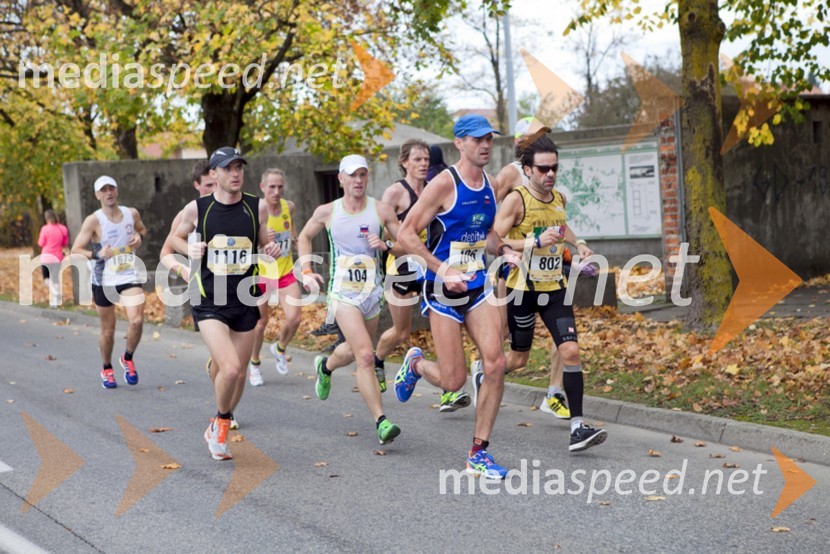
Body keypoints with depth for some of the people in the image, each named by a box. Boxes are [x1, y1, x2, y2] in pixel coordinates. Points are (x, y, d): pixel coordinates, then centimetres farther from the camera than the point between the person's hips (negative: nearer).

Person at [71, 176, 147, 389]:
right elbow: (76, 250, -10)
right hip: (104, 280, -2)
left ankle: (128, 359, 12)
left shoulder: (132, 213, 2)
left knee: (137, 321, -16)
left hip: (130, 276, 2)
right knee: (108, 330, 6)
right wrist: (97, 254, -27)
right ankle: (107, 370, 29)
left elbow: (142, 229, 24)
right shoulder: (93, 220, -9)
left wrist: (139, 236, 0)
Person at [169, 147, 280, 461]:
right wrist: (190, 250, -8)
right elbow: (177, 238, 13)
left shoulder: (258, 208, 1)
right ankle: (221, 422, 8)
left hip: (245, 302, 3)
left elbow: (264, 243, 15)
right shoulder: (197, 209, -4)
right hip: (209, 303, -3)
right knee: (229, 368, -20)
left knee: (239, 372, 11)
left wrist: (272, 250, -8)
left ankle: (219, 428, 36)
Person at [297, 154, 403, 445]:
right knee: (365, 355, -19)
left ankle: (325, 366, 55)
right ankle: (381, 422, -19)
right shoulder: (327, 212, 0)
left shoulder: (382, 211, -1)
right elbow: (304, 238, 17)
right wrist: (306, 271, 5)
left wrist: (386, 245, -15)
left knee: (354, 351, 19)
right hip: (343, 292, -3)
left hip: (373, 291, 3)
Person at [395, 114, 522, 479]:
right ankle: (415, 364, 33)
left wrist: (502, 250, 4)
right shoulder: (444, 184, -13)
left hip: (478, 287, 6)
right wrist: (443, 269, -22)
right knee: (454, 381, -4)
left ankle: (478, 454, 2)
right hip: (444, 291, -6)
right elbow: (406, 235, -14)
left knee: (495, 364, -9)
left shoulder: (489, 187, 8)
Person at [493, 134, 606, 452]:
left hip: (554, 288, 5)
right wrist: (536, 242, -26)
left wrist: (577, 244, 11)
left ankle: (577, 429, -11)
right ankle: (481, 378, 42)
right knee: (518, 359, 8)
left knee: (570, 350, -10)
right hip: (522, 289, -5)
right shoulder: (515, 200, -12)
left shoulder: (559, 199, 8)